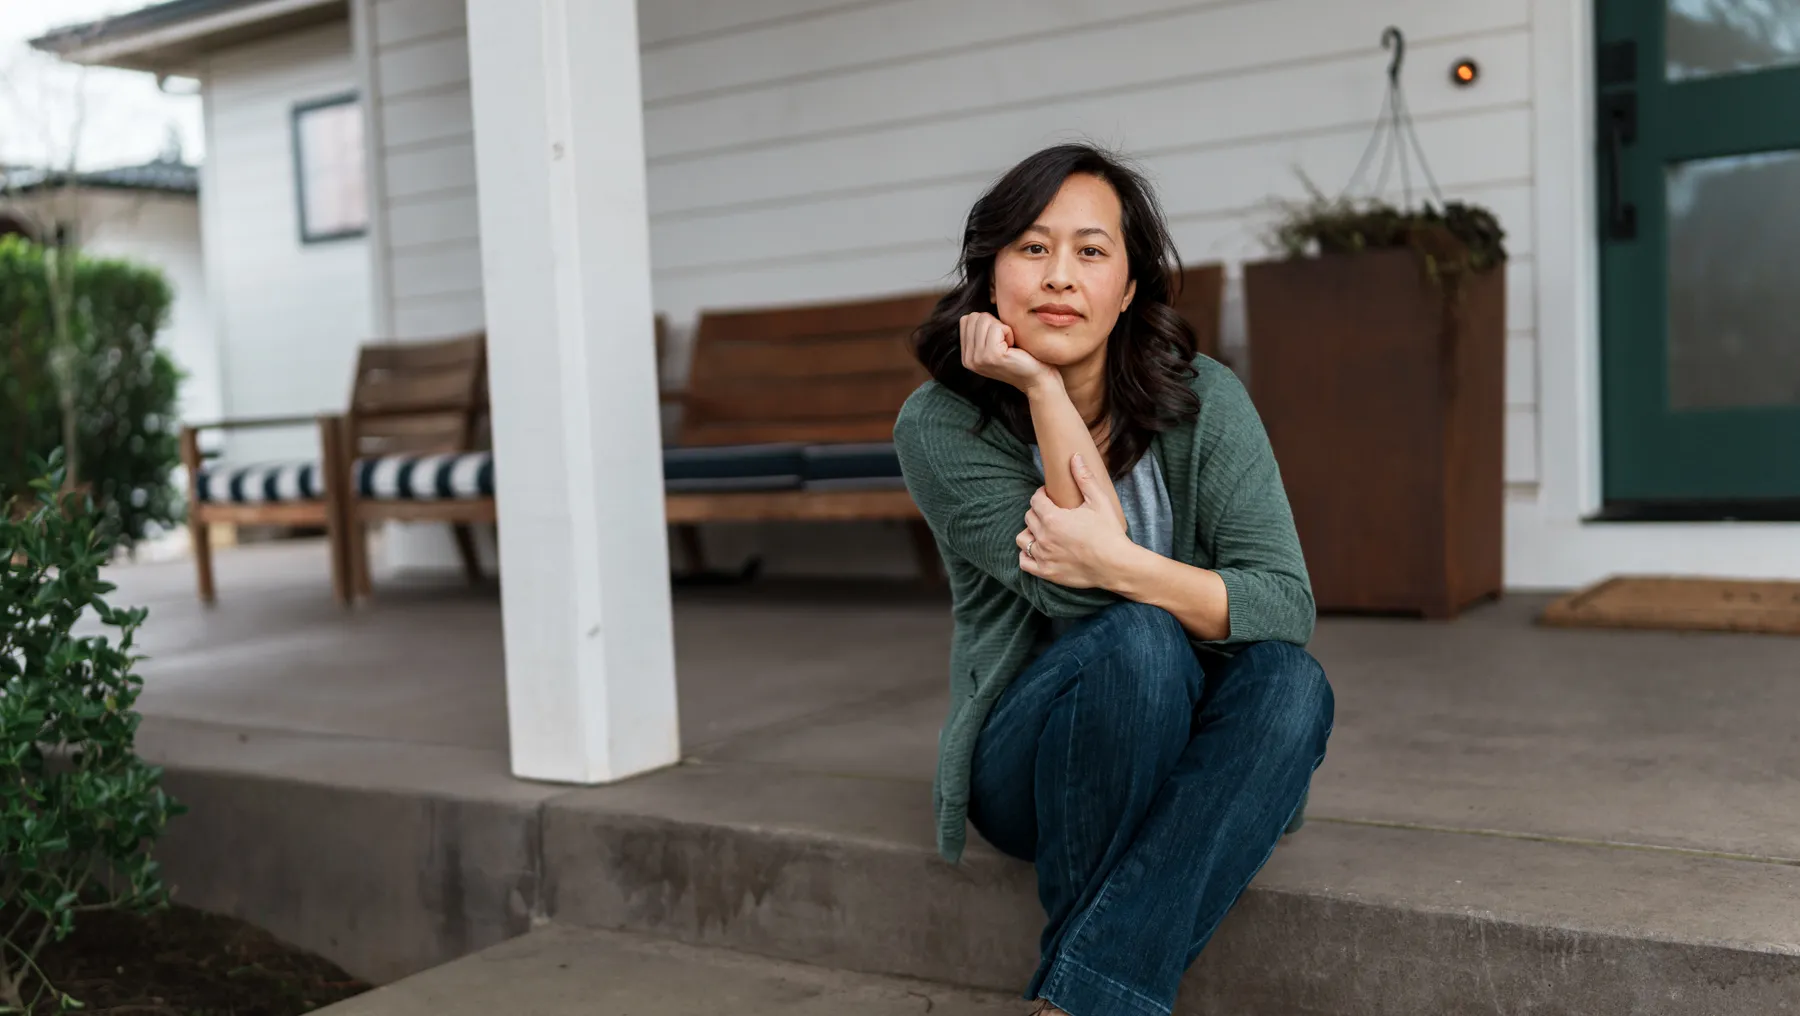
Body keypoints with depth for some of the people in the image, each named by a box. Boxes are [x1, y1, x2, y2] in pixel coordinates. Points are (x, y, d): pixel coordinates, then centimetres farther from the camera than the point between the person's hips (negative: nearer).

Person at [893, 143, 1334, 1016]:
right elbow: (1077, 593, -22)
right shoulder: (940, 427, -11)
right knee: (1138, 639, -33)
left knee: (1292, 683, -30)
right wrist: (1042, 389, -25)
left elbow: (1286, 605, -15)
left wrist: (1120, 565, -31)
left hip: (1186, 751, 3)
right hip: (1029, 763, -2)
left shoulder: (1204, 402, -7)